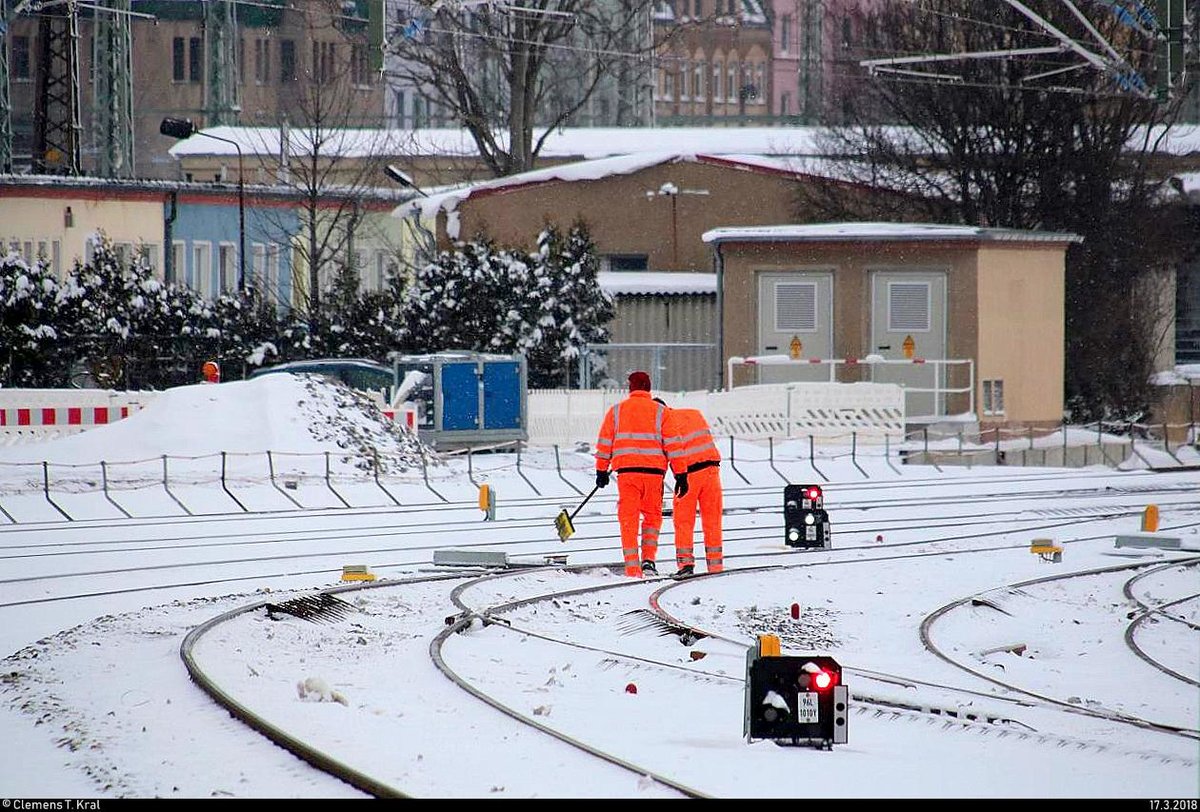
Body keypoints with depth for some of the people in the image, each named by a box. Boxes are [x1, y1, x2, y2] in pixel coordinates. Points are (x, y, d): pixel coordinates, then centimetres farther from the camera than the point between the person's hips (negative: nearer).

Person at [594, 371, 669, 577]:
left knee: (629, 519, 5)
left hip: (626, 470, 0)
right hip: (654, 470, 0)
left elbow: (605, 442, 9)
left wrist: (601, 471, 15)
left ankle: (632, 569, 0)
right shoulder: (660, 411, 5)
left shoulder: (616, 411, 9)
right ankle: (648, 560, 2)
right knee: (652, 516, 15)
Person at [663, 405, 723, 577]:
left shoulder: (665, 422, -5)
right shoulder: (694, 413, 16)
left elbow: (675, 448, -14)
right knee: (712, 519, 11)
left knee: (683, 520, 4)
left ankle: (686, 563, -3)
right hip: (711, 468, 6)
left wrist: (680, 475, -16)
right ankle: (715, 563, 13)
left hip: (689, 473, -6)